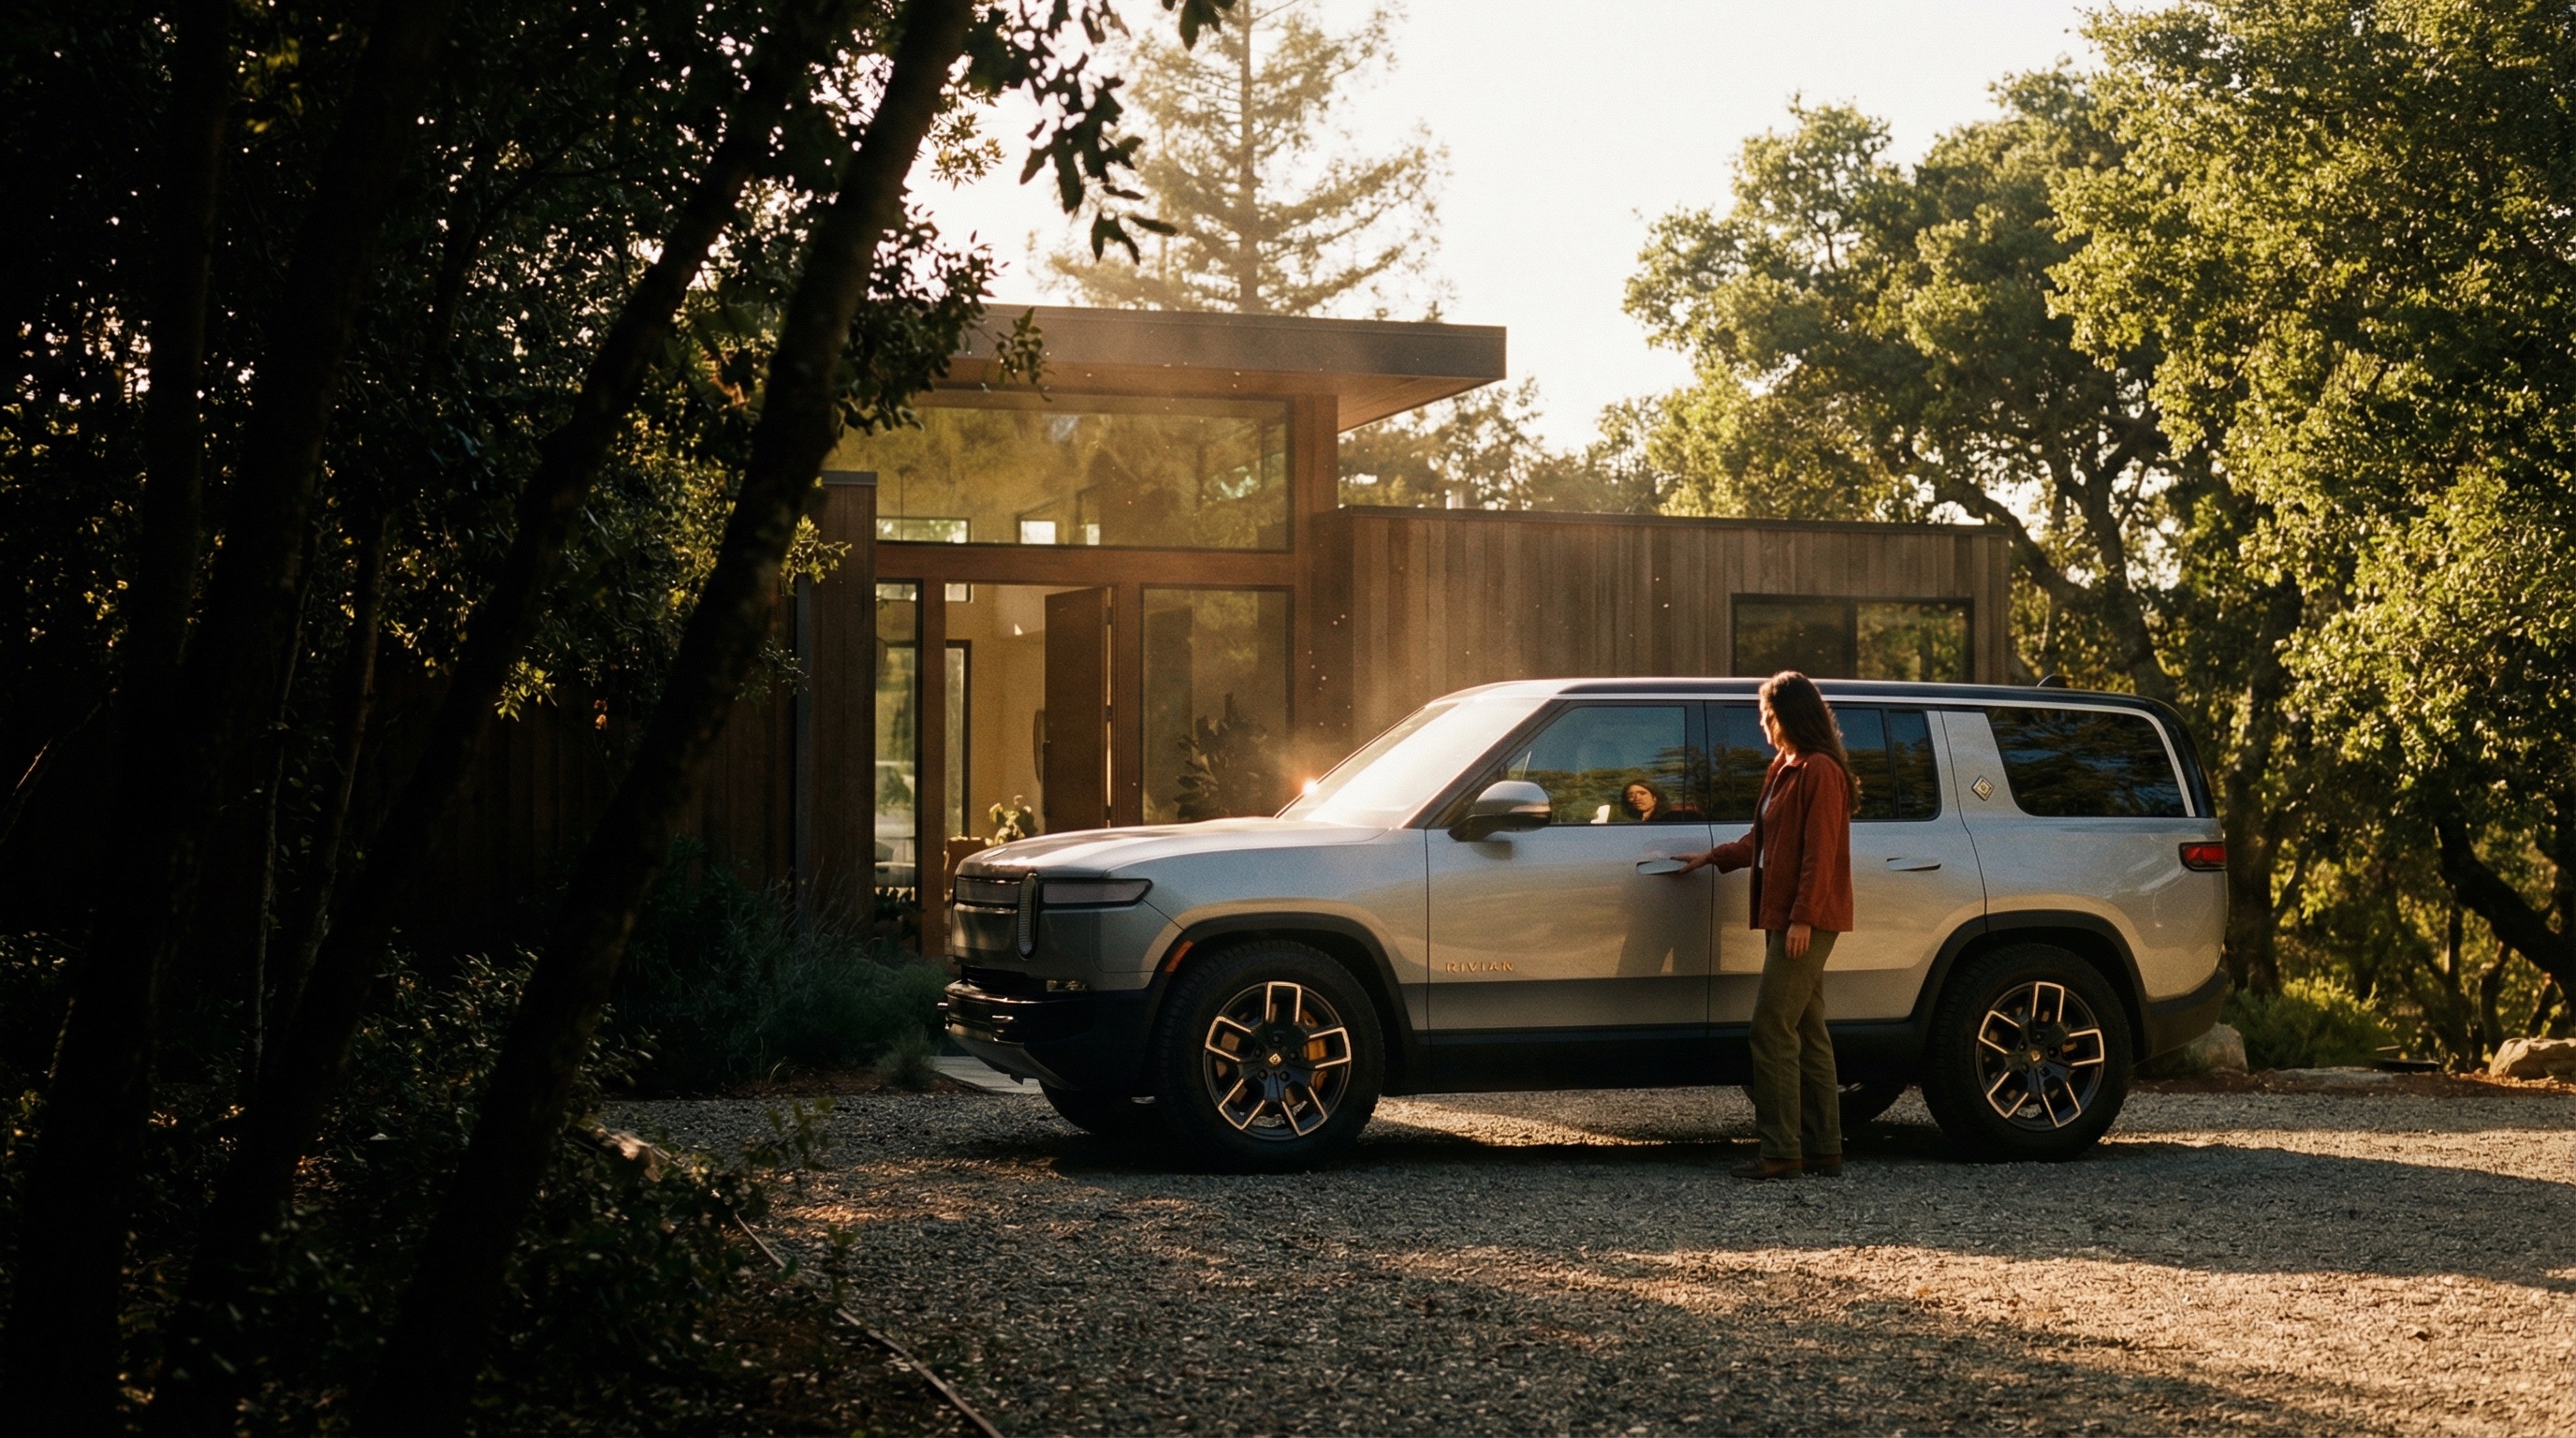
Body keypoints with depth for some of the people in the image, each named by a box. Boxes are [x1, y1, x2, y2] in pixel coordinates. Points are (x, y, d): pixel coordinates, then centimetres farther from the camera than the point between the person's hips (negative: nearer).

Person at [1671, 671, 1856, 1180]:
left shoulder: (1821, 772, -13)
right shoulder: (1784, 770, 18)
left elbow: (1820, 853, -19)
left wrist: (1802, 918, -22)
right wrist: (1714, 858, 26)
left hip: (1806, 922, -10)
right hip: (1785, 919, 10)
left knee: (1772, 1029, -11)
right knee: (1806, 1033, 11)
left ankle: (1781, 1151, -9)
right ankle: (1823, 1148, 14)